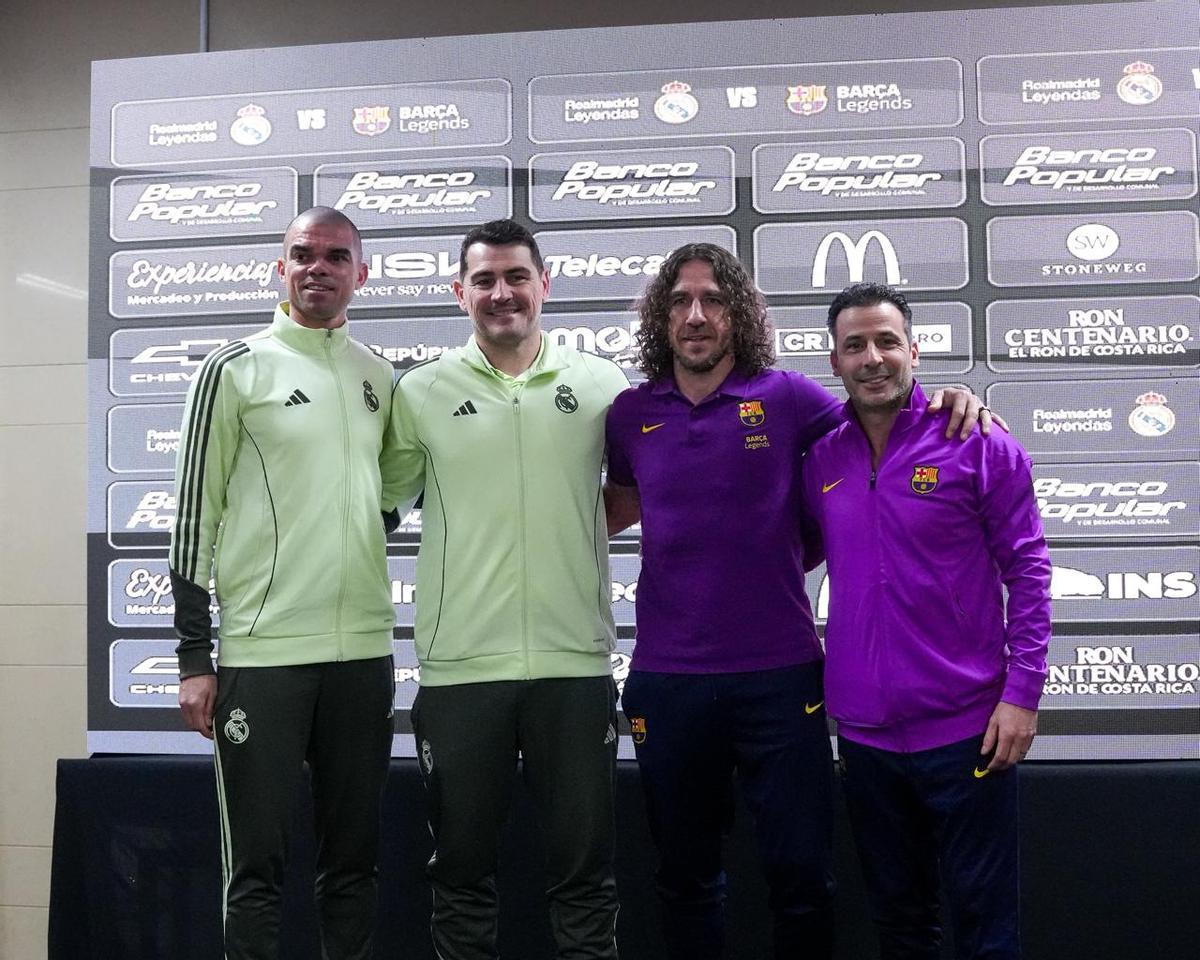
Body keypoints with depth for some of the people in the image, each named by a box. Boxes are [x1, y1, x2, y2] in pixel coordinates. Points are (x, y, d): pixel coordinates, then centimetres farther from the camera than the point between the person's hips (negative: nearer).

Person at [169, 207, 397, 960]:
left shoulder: (381, 378, 11)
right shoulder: (235, 369, -1)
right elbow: (195, 511, -2)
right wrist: (195, 654, -6)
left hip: (364, 650, 4)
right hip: (262, 650, -4)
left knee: (355, 860, 11)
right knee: (257, 864, 2)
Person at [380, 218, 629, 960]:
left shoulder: (604, 385, 3)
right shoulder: (420, 391, 2)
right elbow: (385, 497, 12)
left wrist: (574, 530, 3)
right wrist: (474, 538, 0)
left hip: (575, 661, 0)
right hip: (460, 664, 0)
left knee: (584, 866, 11)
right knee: (462, 866, 13)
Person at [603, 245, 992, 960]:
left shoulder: (786, 398, -2)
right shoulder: (632, 415, 5)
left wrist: (949, 402, -10)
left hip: (780, 672, -2)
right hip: (667, 680, 2)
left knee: (801, 873, 6)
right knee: (686, 878, 16)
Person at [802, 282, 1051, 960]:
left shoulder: (978, 445, -6)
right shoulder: (822, 458, 5)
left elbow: (1028, 570, -6)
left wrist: (1023, 693, -12)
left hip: (966, 727, -4)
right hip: (863, 728, 4)